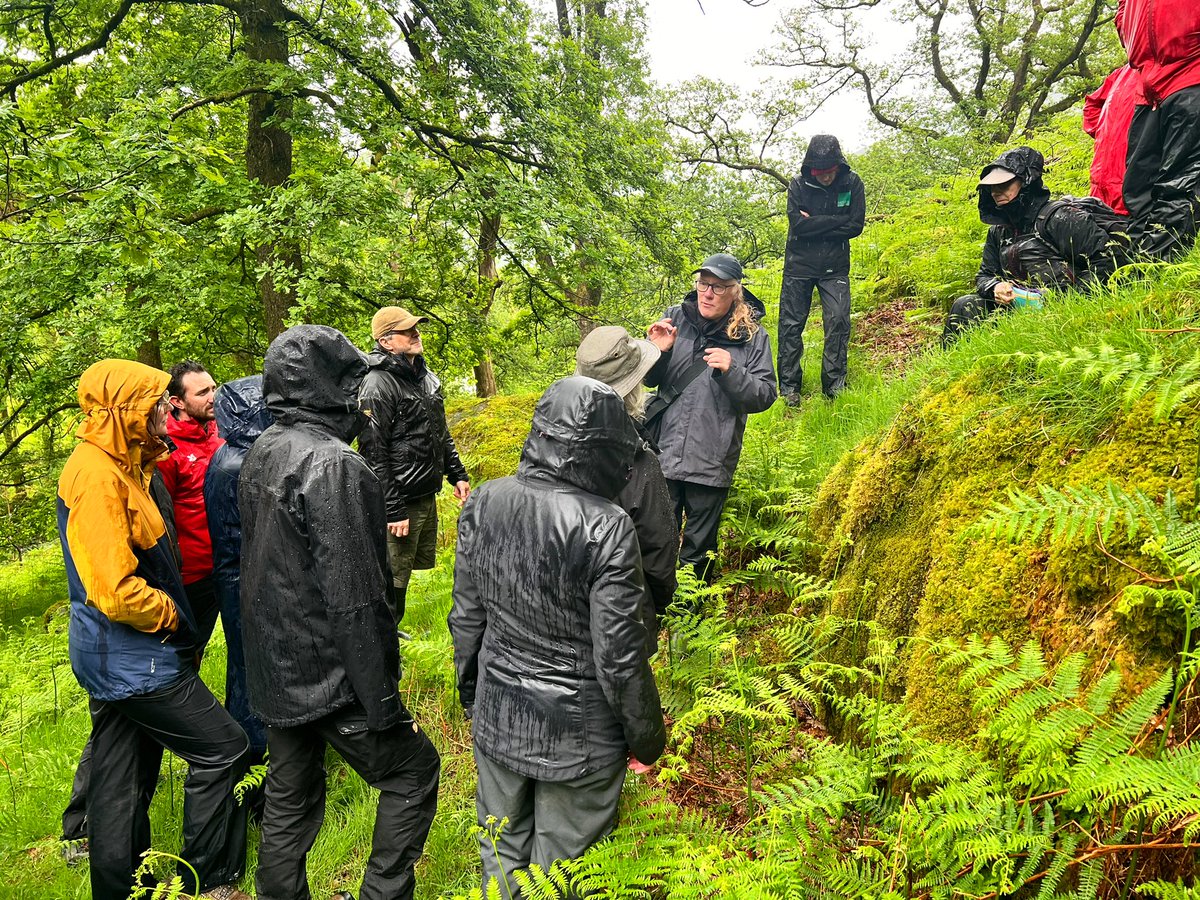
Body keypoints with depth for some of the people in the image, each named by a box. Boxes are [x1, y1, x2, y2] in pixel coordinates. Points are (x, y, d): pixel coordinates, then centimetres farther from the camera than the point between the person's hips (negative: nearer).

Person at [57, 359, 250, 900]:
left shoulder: (115, 465, 9)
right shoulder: (98, 476, -22)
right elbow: (116, 591, -26)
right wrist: (173, 616, -13)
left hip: (114, 659, 10)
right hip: (135, 659, -10)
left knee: (123, 783, 19)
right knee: (222, 750, 0)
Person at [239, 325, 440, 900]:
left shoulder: (261, 453, 5)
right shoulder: (332, 464, -23)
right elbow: (353, 600, -25)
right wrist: (385, 706, -19)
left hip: (273, 671, 9)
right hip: (327, 674, -9)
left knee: (289, 798, 21)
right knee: (413, 770, 9)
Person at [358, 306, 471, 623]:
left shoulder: (425, 375, 10)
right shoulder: (378, 385, -18)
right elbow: (373, 454, -20)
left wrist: (457, 474, 18)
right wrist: (393, 511, -21)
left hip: (427, 498, 9)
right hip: (400, 502, -9)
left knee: (416, 564, 19)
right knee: (393, 580, 0)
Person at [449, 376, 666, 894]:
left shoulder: (484, 503, -10)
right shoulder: (605, 527, -25)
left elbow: (467, 615, 1)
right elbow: (620, 656, -19)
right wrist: (646, 740, -2)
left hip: (497, 718, 5)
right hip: (577, 735, -4)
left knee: (501, 851, 25)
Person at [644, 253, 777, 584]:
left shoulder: (753, 336, -3)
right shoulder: (674, 318, 0)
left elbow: (765, 396, -5)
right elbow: (648, 380, 7)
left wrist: (732, 372, -21)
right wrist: (656, 352, -14)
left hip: (712, 463, -1)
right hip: (664, 454, 1)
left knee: (699, 547, 15)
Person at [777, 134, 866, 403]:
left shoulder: (852, 184, -4)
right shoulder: (798, 185, -7)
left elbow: (855, 226, -10)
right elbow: (797, 224, -18)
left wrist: (814, 225, -14)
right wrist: (836, 221, -17)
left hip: (835, 267, 0)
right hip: (799, 265, 0)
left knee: (838, 320, -8)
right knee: (791, 324, 1)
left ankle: (835, 383, 2)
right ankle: (789, 386, 9)